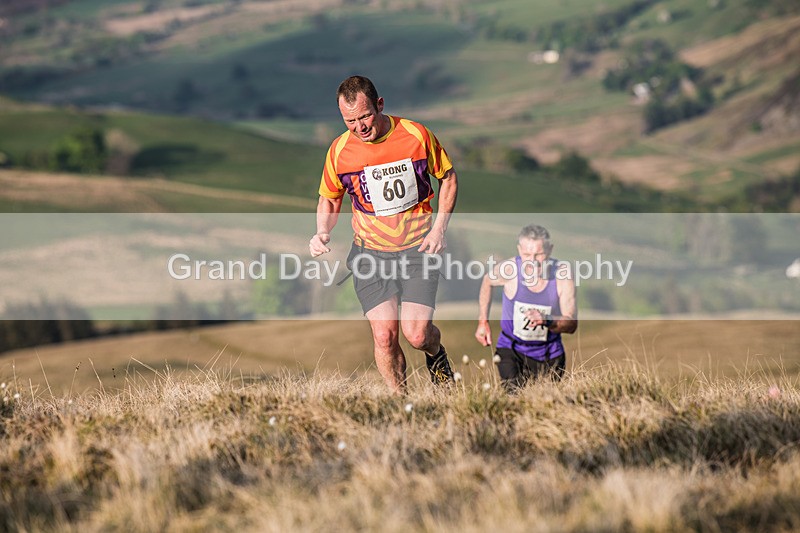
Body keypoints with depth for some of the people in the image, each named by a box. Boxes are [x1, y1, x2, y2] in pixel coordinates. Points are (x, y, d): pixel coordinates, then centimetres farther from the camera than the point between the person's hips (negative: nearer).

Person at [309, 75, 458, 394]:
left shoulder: (416, 135, -10)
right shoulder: (339, 151, -6)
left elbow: (448, 178, 5)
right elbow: (329, 200, 11)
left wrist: (439, 227, -5)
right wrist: (322, 233, -8)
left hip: (418, 248, -1)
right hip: (370, 253, 1)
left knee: (416, 334, -11)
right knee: (384, 335, -12)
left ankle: (436, 354, 25)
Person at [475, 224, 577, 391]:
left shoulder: (562, 273, -17)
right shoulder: (509, 269, -19)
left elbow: (572, 324, -17)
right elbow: (487, 281, 7)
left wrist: (546, 321, -36)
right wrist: (483, 321, 6)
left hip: (550, 355, 2)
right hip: (512, 350, -1)